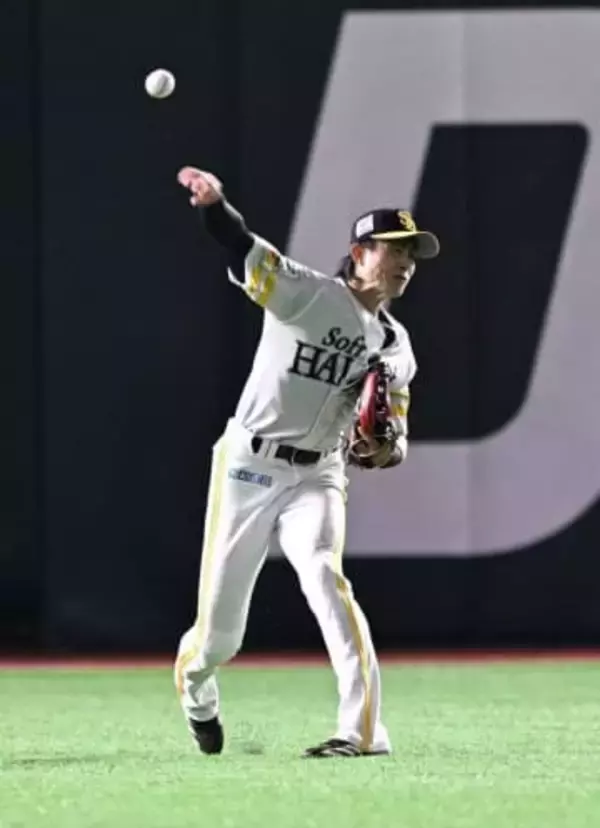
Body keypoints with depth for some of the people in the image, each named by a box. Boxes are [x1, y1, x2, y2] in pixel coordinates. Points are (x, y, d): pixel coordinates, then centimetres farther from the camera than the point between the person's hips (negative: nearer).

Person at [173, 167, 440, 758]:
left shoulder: (395, 348, 9)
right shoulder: (306, 293, -7)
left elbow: (395, 428, 14)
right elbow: (244, 253, -22)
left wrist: (388, 449, -11)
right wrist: (214, 203, -42)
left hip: (317, 478, 3)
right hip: (248, 467, -3)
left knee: (324, 576, -28)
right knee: (219, 634, 2)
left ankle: (363, 728, -32)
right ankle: (194, 686, 40)